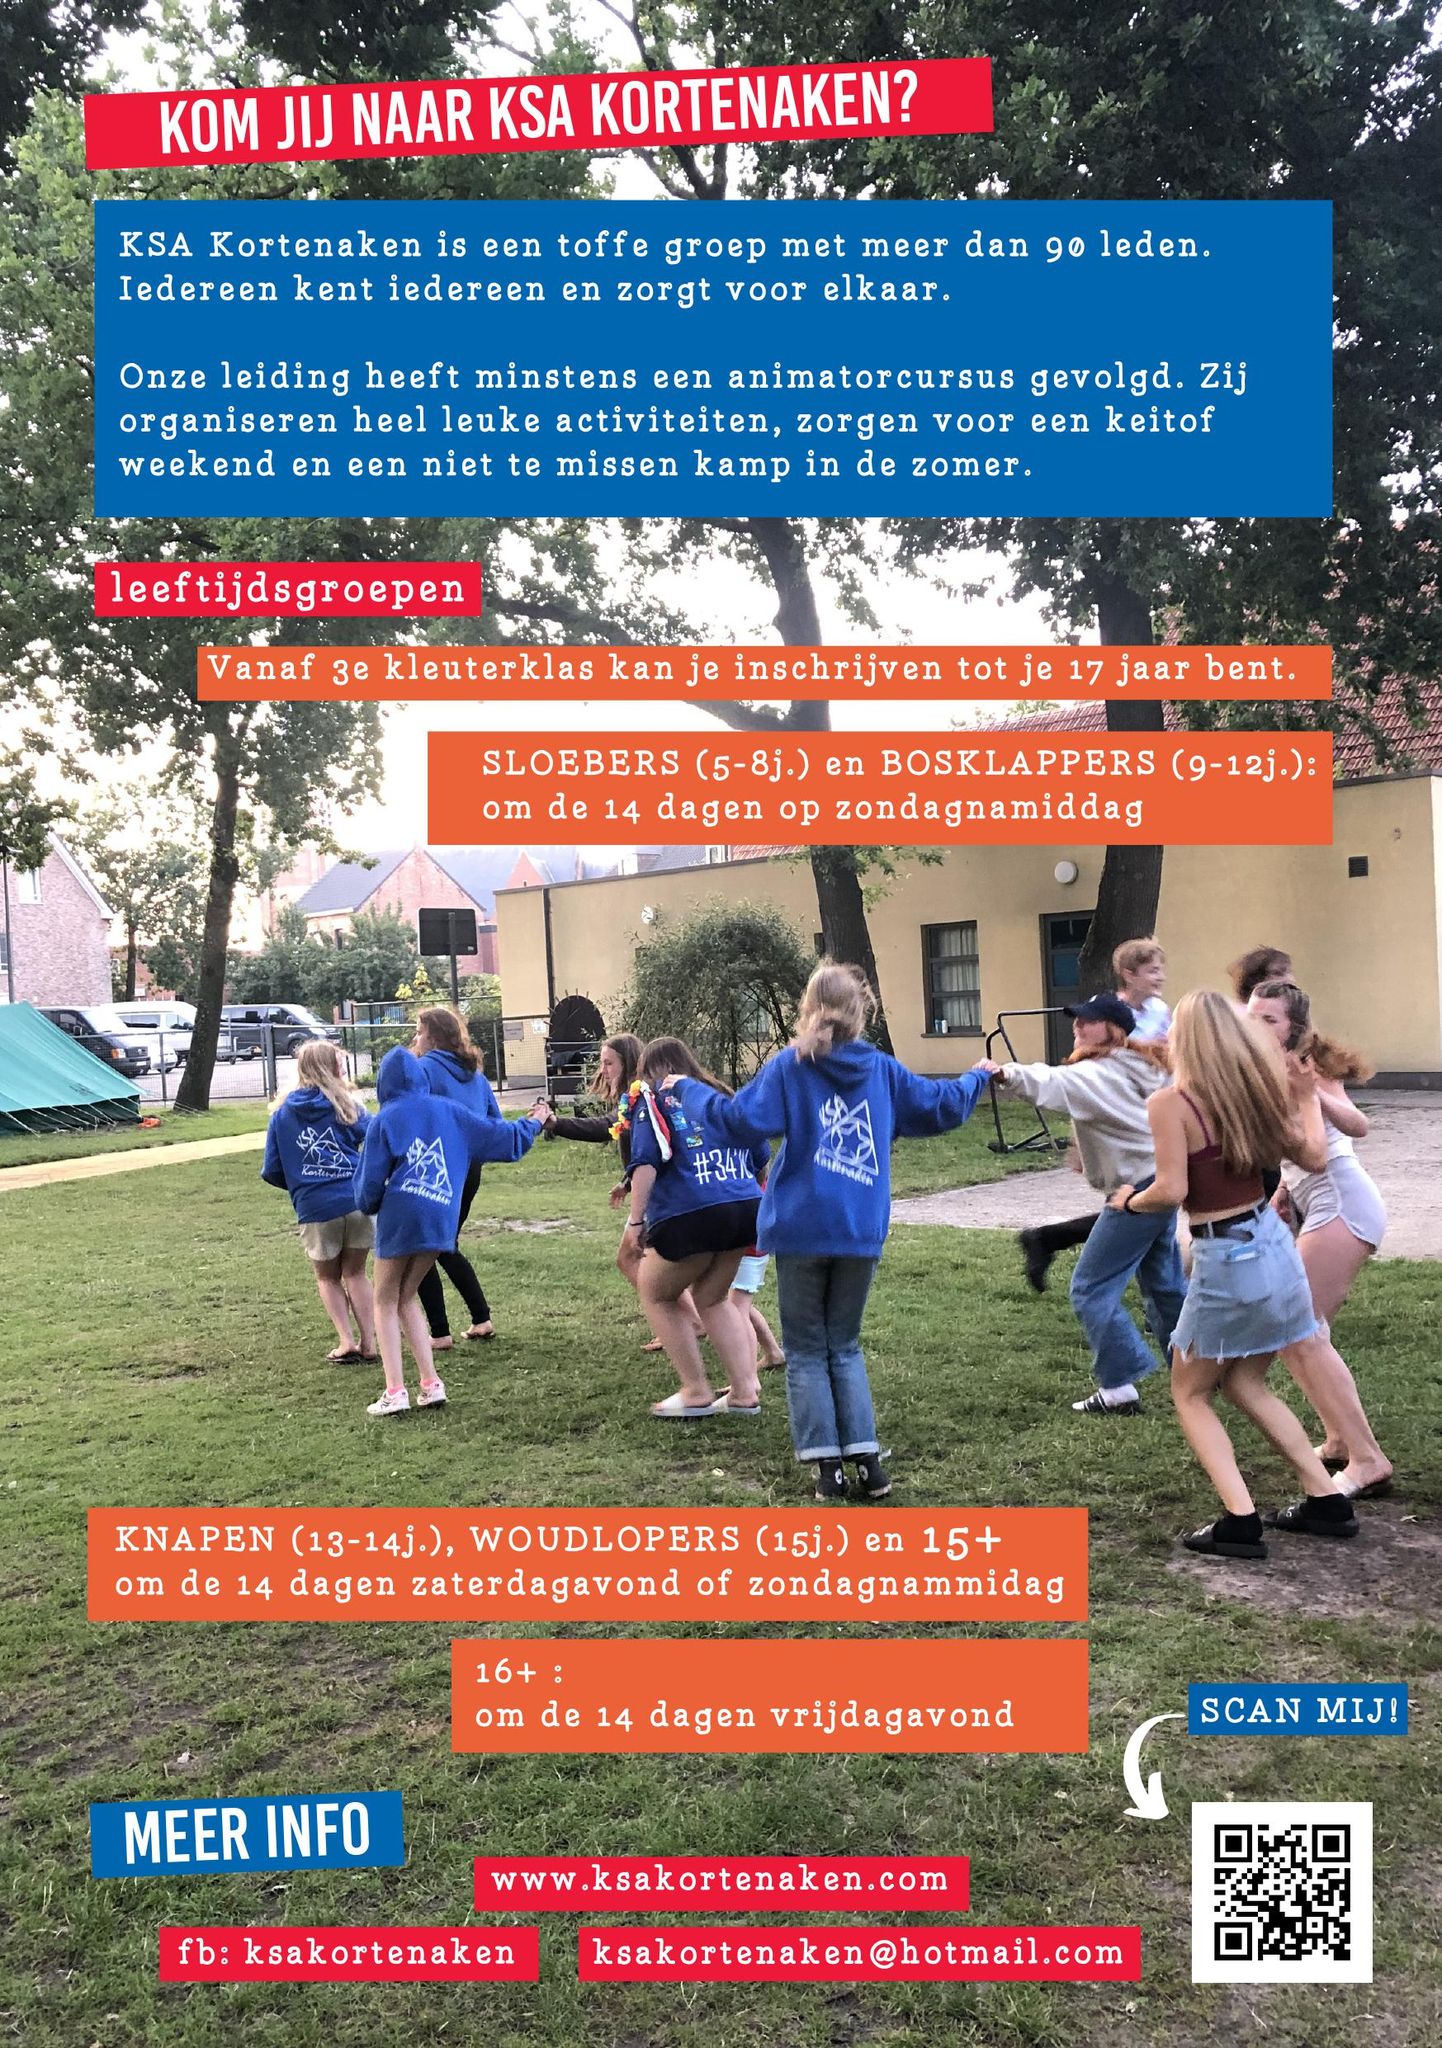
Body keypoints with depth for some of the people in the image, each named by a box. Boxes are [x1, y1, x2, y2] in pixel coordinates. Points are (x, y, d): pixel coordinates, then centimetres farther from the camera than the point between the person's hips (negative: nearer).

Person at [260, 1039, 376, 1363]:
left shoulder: (282, 1115, 8)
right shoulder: (347, 1105, 3)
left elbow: (272, 1172, 9)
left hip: (315, 1209, 0)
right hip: (357, 1200, 0)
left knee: (328, 1278, 20)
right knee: (355, 1274, 18)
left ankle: (347, 1342, 7)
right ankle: (368, 1344, 13)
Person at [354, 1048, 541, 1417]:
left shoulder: (383, 1120, 1)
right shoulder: (448, 1111, 10)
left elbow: (370, 1182, 1)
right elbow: (502, 1137, 15)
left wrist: (368, 1205, 23)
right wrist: (531, 1125, 34)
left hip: (399, 1219, -4)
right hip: (440, 1221, 4)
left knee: (386, 1301, 11)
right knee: (407, 1297, 19)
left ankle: (395, 1391, 1)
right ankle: (431, 1384, 12)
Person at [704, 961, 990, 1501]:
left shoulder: (790, 1066, -4)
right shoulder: (882, 1069, 5)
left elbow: (743, 1122, -14)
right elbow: (942, 1107, 14)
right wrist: (978, 1078, 33)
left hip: (802, 1230, -3)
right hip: (862, 1233, 3)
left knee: (807, 1350, 10)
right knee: (845, 1345, 17)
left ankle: (828, 1465, 5)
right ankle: (867, 1459, 9)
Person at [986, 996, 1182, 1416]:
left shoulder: (1100, 1074, -18)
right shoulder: (1138, 1066, 12)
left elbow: (1052, 1084, -38)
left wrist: (1005, 1075, -53)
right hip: (1164, 1181, 10)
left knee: (1090, 1288, -4)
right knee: (1164, 1283, 23)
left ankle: (1119, 1389, -2)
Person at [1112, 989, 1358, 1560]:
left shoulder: (1169, 1103, -16)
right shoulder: (1255, 1088, 3)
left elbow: (1171, 1191, -21)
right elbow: (1314, 1159, 11)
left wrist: (1130, 1201, -1)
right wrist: (1307, 1098, 26)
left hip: (1226, 1262, -7)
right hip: (1274, 1245, 7)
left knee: (1191, 1394, 11)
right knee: (1244, 1383, 24)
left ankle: (1241, 1521, -1)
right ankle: (1326, 1499, 24)